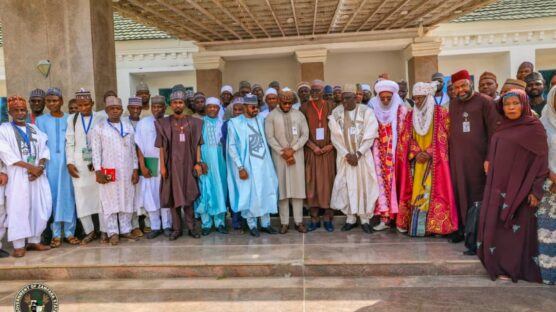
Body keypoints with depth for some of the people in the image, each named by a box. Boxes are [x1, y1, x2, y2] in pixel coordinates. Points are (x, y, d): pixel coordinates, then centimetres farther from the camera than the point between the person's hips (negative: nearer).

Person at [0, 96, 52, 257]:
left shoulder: (34, 128, 15)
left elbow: (44, 149, 9)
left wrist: (40, 166, -9)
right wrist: (29, 166, -14)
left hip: (37, 173, 4)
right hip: (18, 175, -4)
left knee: (40, 207, 4)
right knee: (19, 209, -5)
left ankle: (34, 240, 15)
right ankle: (19, 245, 2)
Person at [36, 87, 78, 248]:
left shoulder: (70, 119, 8)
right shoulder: (40, 120, 9)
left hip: (67, 162, 0)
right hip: (50, 163, 0)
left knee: (68, 196, 1)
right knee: (53, 197, 1)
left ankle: (69, 232, 8)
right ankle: (56, 234, 7)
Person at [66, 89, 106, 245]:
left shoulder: (101, 118, -2)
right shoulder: (72, 119, 6)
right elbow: (69, 143, 7)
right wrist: (70, 163, 0)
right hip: (79, 164, 2)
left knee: (101, 196, 2)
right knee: (81, 198, 5)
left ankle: (103, 231, 11)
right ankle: (89, 231, 17)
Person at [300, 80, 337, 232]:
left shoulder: (329, 107, 5)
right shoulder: (304, 108, 3)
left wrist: (330, 145, -8)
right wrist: (313, 147, -10)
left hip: (328, 151, 0)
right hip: (311, 151, 0)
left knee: (328, 183, 2)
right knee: (312, 183, 2)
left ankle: (328, 218, 9)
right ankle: (315, 218, 9)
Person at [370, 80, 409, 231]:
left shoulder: (401, 109, -1)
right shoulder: (373, 110, 4)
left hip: (396, 152, -1)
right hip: (380, 153, 1)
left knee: (394, 180, -3)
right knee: (382, 180, -3)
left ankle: (396, 216, 4)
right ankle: (385, 217, -3)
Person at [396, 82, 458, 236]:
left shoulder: (441, 113, -2)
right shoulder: (411, 116, 10)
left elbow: (444, 138, -6)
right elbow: (406, 139, 6)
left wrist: (430, 153, -15)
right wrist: (416, 153, -10)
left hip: (434, 162, -4)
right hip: (416, 162, 4)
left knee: (434, 192, -6)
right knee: (416, 192, 3)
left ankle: (435, 225, -1)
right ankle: (415, 224, 7)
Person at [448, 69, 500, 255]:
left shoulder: (485, 102, -3)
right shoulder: (453, 104, 13)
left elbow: (494, 131, -7)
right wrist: (448, 152, 9)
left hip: (477, 157, -5)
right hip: (456, 157, 5)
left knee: (475, 197, -3)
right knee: (458, 194, 10)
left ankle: (472, 238, 0)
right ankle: (461, 229, 25)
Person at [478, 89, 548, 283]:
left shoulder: (534, 127, -7)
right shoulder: (501, 128, 11)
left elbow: (541, 159, -10)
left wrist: (536, 190, -14)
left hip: (518, 187, -6)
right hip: (497, 186, 6)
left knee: (515, 228, 1)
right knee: (495, 225, 10)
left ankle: (513, 267, 14)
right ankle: (499, 264, 23)